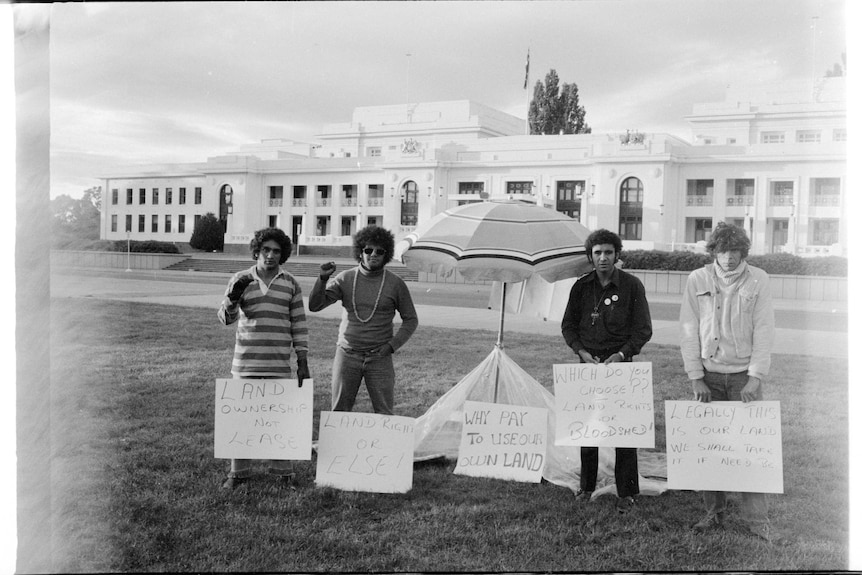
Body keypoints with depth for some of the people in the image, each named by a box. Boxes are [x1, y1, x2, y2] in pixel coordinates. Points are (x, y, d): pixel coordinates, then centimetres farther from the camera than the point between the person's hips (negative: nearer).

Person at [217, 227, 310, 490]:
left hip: (279, 365, 0)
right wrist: (233, 295, -20)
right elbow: (226, 318, 0)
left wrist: (303, 363, 2)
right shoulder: (240, 279, 5)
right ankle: (238, 472, 16)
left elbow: (299, 325, 7)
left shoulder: (290, 284, 6)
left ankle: (283, 473, 10)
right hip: (245, 362, 1)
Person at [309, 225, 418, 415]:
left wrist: (392, 345, -5)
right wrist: (322, 279, -18)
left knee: (384, 413, -2)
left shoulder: (395, 284, 1)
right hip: (347, 355, 1)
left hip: (379, 358, -1)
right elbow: (314, 305, -2)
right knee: (339, 411, 4)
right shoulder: (345, 279, 3)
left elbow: (411, 320, 8)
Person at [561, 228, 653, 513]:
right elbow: (568, 326, 11)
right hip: (589, 362, 3)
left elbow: (643, 329, -2)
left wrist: (621, 354, -15)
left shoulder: (632, 286, -4)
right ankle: (586, 487, 21)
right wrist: (582, 351, -5)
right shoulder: (581, 286, 5)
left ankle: (626, 492, 10)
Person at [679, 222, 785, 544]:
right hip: (709, 375, 1)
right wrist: (696, 378, -4)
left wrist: (755, 378, -9)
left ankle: (756, 519, 5)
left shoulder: (758, 280, -1)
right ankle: (714, 513, 16)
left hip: (745, 375, -1)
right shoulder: (697, 280, 1)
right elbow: (689, 331, 1)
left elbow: (763, 331, -3)